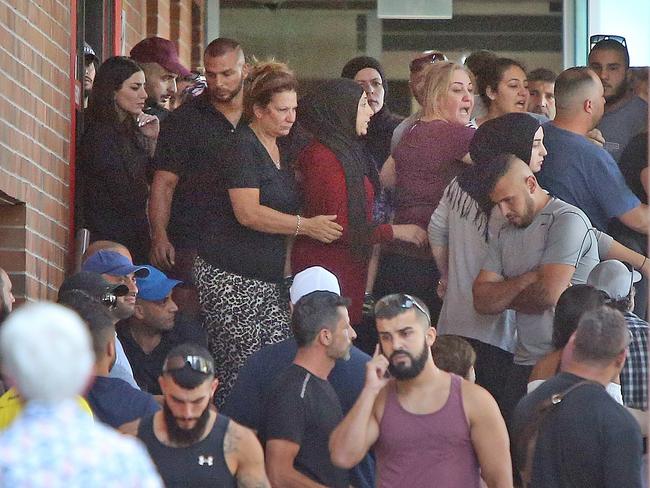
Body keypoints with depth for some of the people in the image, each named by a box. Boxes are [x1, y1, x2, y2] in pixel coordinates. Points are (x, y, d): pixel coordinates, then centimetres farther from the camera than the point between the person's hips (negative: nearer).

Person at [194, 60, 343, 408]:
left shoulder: (279, 149, 17)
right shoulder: (243, 147, -10)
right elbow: (248, 213, -19)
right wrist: (306, 226, -15)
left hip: (266, 279, 9)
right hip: (231, 278, -9)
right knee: (241, 370, -13)